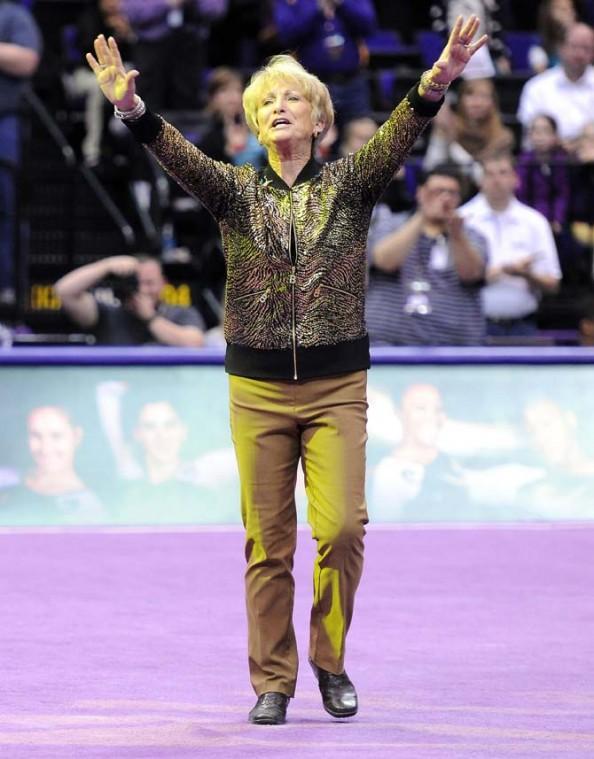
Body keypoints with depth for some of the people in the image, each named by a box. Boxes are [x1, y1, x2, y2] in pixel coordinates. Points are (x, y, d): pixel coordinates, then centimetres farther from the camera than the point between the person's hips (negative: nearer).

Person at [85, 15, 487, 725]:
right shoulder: (237, 191, 5)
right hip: (258, 386, 1)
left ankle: (331, 660, 10)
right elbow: (181, 157, -13)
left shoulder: (349, 185, 4)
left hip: (337, 384, -1)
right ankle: (272, 682, 12)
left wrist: (434, 86, -35)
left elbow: (394, 139, -15)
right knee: (267, 542, 3)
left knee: (342, 528, -11)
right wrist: (131, 108, -34)